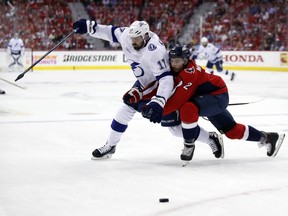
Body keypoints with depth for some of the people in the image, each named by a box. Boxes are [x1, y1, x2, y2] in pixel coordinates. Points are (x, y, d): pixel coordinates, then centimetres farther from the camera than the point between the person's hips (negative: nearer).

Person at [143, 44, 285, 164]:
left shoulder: (189, 72, -29)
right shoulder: (174, 72, -2)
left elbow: (178, 99, -35)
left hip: (218, 95, -10)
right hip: (208, 99, 10)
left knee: (187, 109, -34)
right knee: (232, 131, 15)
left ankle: (189, 145, -18)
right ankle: (266, 138, 33)